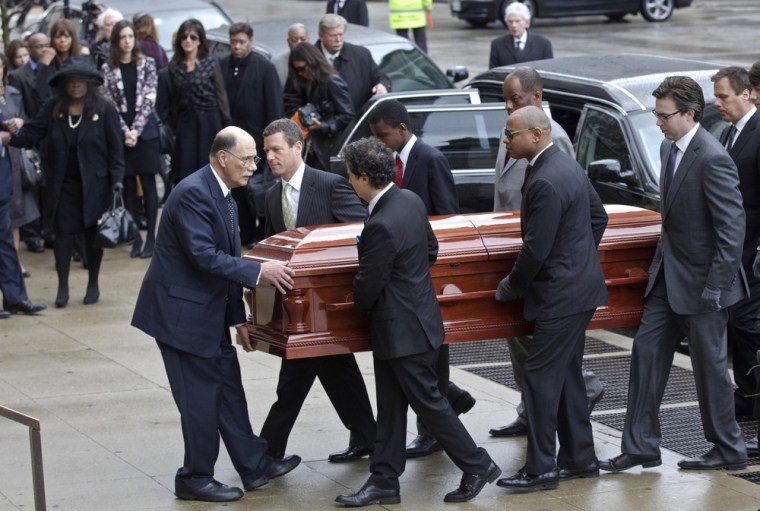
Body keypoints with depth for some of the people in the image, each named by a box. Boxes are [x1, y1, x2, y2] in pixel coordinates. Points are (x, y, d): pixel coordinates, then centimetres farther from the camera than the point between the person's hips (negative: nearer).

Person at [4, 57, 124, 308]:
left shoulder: (104, 109, -8)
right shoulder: (53, 108, 0)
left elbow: (115, 148, -7)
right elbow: (32, 135, -3)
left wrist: (117, 181, -12)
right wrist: (16, 132, -25)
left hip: (94, 184, -2)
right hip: (62, 184, 2)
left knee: (93, 233, 8)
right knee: (63, 233, 2)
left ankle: (93, 285, 21)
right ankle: (63, 287, 9)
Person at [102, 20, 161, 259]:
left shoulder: (147, 64, 2)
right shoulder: (107, 69, 3)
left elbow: (149, 99, -4)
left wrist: (136, 130, -12)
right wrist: (125, 131, -12)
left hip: (145, 131, -1)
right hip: (120, 133, 1)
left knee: (148, 184, -1)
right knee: (128, 185, 4)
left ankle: (151, 237, 1)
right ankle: (134, 237, 8)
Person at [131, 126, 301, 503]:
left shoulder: (225, 198, 10)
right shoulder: (192, 193, -20)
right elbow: (204, 256, -26)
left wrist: (238, 318, 13)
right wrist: (259, 272, -26)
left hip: (210, 312, 9)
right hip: (182, 310, -9)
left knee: (228, 388, 14)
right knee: (201, 395, -2)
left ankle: (254, 465, 23)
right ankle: (195, 479, 10)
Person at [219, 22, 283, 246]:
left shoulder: (264, 67, -6)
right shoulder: (222, 66, 2)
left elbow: (274, 105, -7)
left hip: (257, 136, -3)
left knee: (259, 187, 3)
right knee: (237, 188, 7)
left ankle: (264, 233, 11)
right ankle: (246, 232, 16)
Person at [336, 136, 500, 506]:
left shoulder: (381, 226, -28)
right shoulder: (410, 201, 1)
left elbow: (367, 285, -19)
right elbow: (431, 250, 14)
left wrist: (361, 309, 3)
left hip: (404, 329, -10)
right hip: (414, 317, 10)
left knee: (428, 402, 3)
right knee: (389, 408, 13)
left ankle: (477, 466, 15)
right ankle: (384, 482, 19)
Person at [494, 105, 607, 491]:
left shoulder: (545, 183, -23)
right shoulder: (568, 165, 8)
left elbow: (536, 249, -22)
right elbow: (599, 217, 18)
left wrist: (511, 287, -7)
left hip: (561, 295, -10)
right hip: (579, 285, 10)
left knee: (539, 377, -5)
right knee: (567, 376, 16)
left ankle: (540, 470, -1)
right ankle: (579, 459, 23)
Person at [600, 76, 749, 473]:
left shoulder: (713, 160, -21)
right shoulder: (669, 149, 7)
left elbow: (732, 229, -22)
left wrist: (715, 288, -22)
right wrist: (661, 260, 15)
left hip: (700, 278, -9)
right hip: (668, 276, 9)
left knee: (710, 365, 3)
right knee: (647, 352, 7)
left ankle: (729, 451, 18)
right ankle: (640, 447, 13)